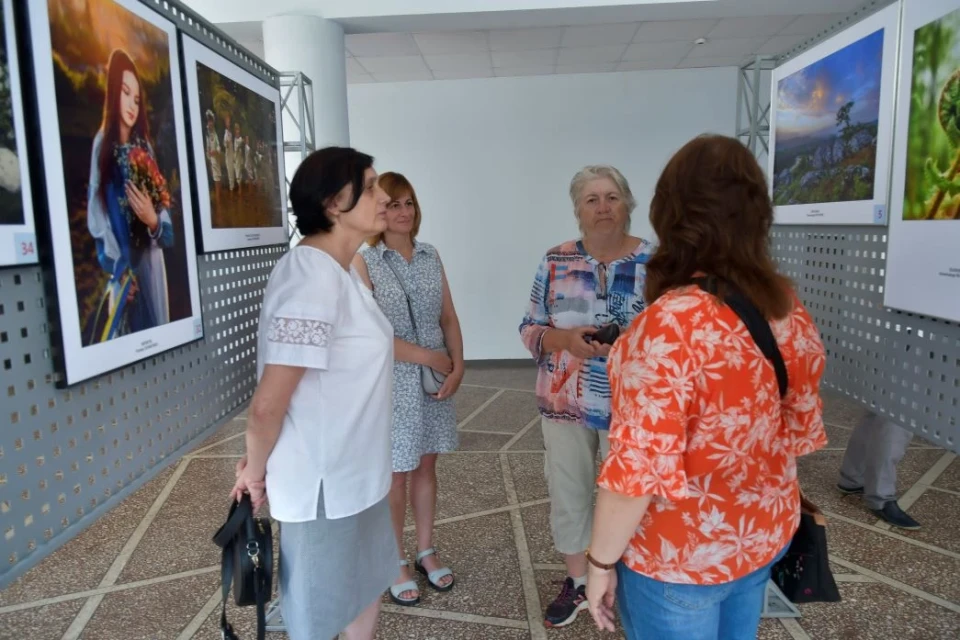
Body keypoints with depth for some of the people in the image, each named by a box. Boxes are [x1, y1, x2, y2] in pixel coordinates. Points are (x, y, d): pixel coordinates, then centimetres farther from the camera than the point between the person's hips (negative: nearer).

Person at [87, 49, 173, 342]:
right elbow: (96, 214, -7)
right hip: (118, 267, -3)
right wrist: (119, 268, -14)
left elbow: (164, 214, 6)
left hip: (150, 262, 3)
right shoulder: (102, 144, 0)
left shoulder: (145, 147, 10)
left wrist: (153, 220, -17)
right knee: (119, 326, -1)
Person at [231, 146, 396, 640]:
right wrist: (255, 471, -6)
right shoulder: (312, 279, -25)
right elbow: (267, 404, -25)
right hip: (325, 482, -8)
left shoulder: (339, 271, 6)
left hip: (355, 473, 9)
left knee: (365, 591, 25)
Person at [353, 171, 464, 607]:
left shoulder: (431, 257, 6)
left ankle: (426, 552, 34)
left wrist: (457, 365, -8)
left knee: (426, 467, 16)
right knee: (395, 475, 8)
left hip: (437, 379, 5)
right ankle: (397, 563, 27)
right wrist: (427, 356, -16)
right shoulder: (364, 262, -10)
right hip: (391, 382, -4)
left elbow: (448, 317, 6)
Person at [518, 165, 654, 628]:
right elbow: (530, 329, 2)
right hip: (565, 404, 2)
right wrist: (564, 338, -17)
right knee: (568, 493, 14)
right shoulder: (556, 262, 0)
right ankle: (577, 582, 36)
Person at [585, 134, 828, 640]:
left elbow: (639, 469, -28)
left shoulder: (669, 327, -30)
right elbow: (800, 429, 5)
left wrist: (601, 562, -13)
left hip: (680, 557, -6)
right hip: (765, 535, 7)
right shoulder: (790, 311, -5)